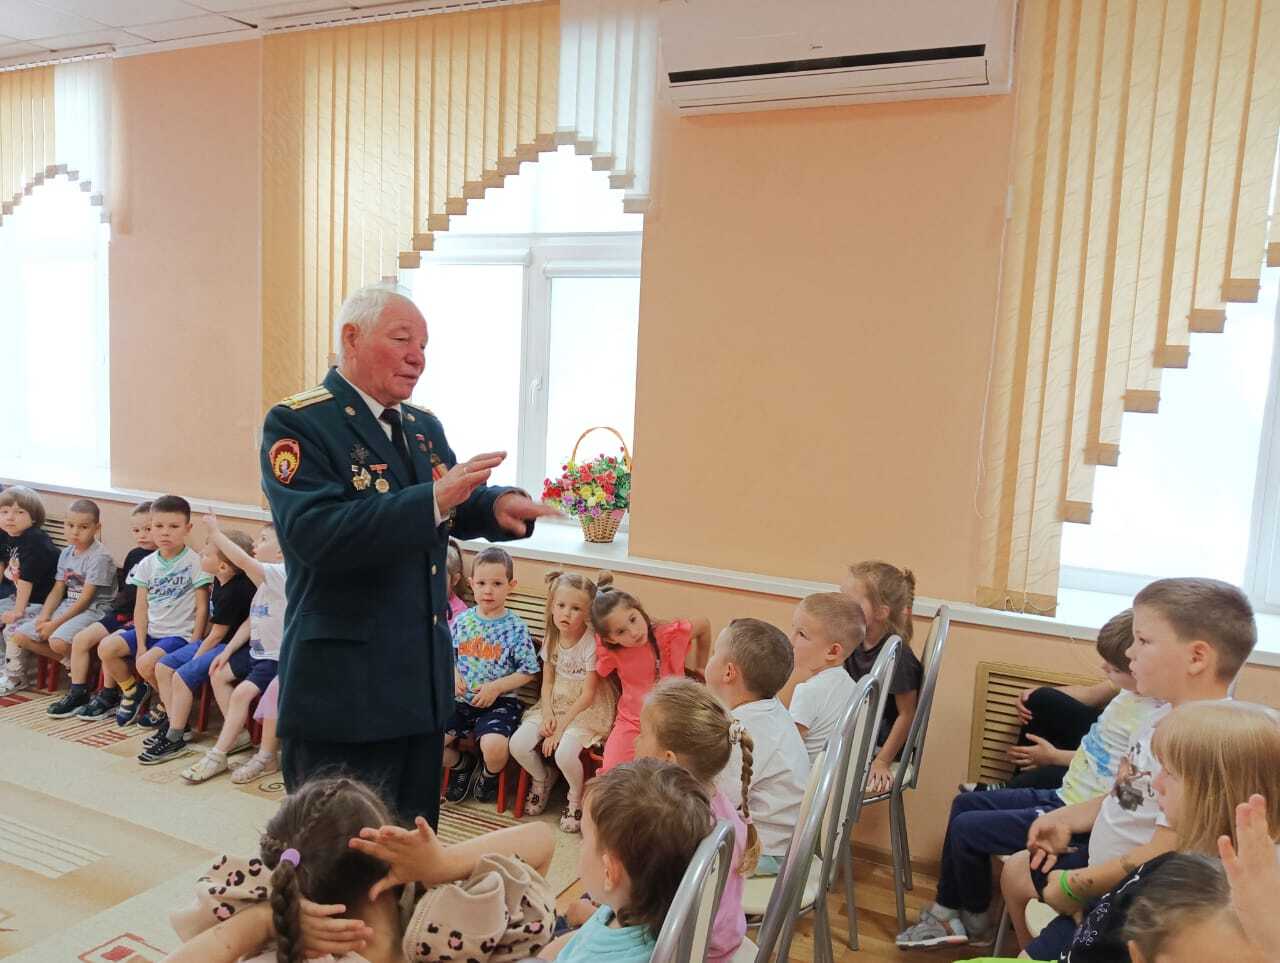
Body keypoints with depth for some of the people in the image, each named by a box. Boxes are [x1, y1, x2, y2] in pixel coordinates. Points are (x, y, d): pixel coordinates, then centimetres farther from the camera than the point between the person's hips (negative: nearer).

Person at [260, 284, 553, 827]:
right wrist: (432, 499, -32)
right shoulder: (297, 424, -12)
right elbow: (312, 532, -26)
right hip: (343, 688, -7)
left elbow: (459, 510, 15)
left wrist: (499, 504, -9)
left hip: (423, 679, 7)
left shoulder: (424, 426, 12)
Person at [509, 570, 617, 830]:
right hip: (556, 704, 6)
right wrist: (547, 715, -11)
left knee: (565, 754, -28)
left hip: (588, 710, -6)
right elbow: (547, 682, 5)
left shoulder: (592, 643, -19)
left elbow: (587, 695, -17)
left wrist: (561, 728, -16)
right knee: (518, 744, -13)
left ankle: (576, 797, 6)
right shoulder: (552, 638, 0)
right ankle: (542, 778, 20)